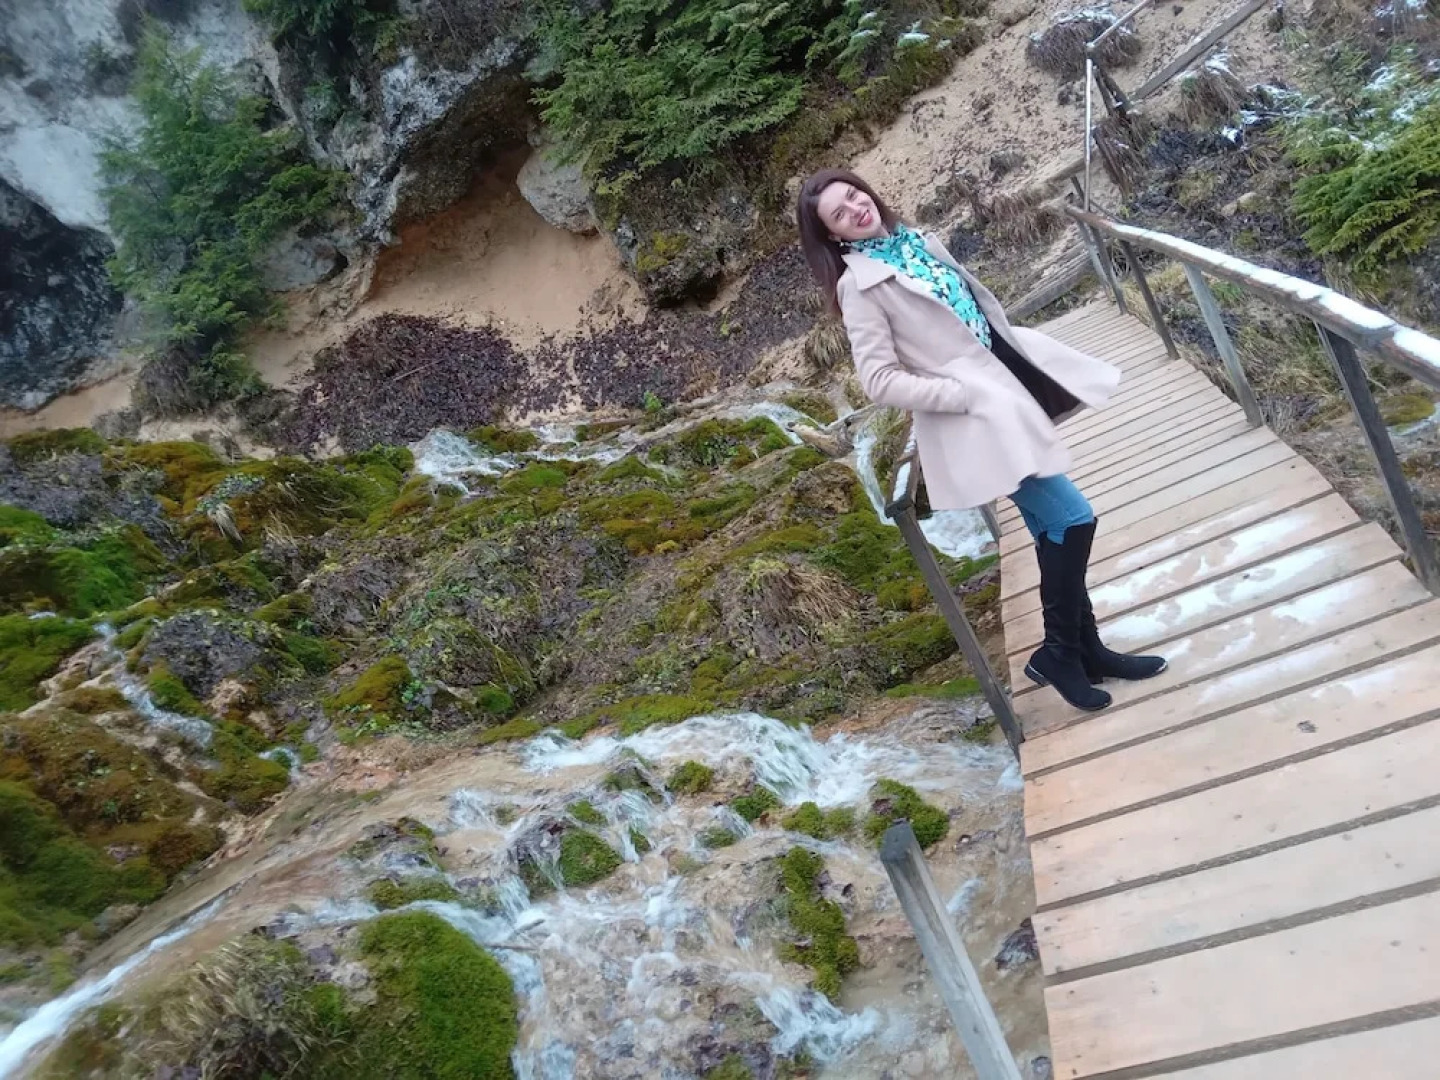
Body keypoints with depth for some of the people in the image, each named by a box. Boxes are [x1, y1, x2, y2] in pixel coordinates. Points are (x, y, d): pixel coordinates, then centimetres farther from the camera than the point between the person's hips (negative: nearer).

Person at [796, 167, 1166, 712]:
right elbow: (879, 380, -19)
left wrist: (1021, 356, 12)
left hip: (1009, 388, 8)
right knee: (1072, 519, -11)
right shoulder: (859, 284, -13)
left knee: (1054, 529, 12)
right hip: (976, 413, -8)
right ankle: (1059, 651, 8)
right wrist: (968, 394, -21)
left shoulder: (913, 239, 11)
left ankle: (1086, 648, 26)